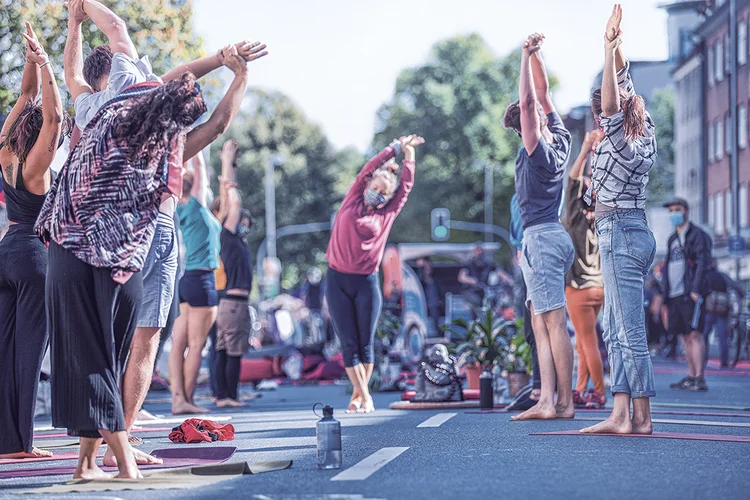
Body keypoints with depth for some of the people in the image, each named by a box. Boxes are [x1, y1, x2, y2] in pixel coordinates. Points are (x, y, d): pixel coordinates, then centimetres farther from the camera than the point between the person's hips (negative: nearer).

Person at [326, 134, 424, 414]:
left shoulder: (388, 214, 8)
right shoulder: (353, 200, 8)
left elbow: (406, 184, 12)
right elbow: (370, 168, 9)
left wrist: (409, 152, 19)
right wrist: (396, 147, 15)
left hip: (366, 283, 0)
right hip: (337, 280, 0)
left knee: (365, 344, 2)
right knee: (348, 344, -1)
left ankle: (358, 395, 12)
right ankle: (364, 396, 3)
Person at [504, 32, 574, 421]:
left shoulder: (538, 152, -13)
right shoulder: (561, 140, 10)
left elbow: (529, 102, -22)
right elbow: (542, 94, 17)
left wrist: (527, 56, -19)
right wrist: (536, 55, 14)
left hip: (541, 237, -9)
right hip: (555, 236, 9)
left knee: (554, 321, -9)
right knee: (541, 322, 6)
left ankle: (565, 403, -9)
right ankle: (548, 401, 2)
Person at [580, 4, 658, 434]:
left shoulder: (619, 146, -14)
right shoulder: (643, 137, 9)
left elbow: (610, 103, -27)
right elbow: (624, 83, 17)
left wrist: (609, 49, -25)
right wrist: (616, 45, 12)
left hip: (620, 234, -10)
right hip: (635, 232, 10)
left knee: (631, 332, -7)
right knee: (615, 331, 8)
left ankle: (641, 418, -5)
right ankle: (621, 415, 6)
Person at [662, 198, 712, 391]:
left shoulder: (698, 236, -2)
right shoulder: (672, 239, 23)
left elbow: (703, 264, -12)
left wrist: (696, 290, -21)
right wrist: (665, 294, 17)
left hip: (691, 294, -8)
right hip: (674, 295, 8)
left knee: (695, 334, -13)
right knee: (686, 337, 9)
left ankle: (700, 379, -16)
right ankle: (691, 377, 13)